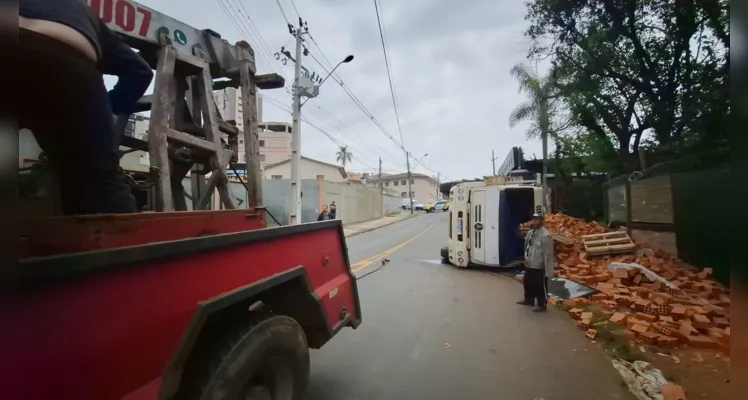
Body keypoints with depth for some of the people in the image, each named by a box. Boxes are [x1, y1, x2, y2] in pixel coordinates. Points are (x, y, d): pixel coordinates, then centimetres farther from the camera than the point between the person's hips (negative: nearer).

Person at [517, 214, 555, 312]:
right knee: (527, 283, 22)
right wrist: (526, 258, 12)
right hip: (529, 265, 9)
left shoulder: (545, 235, -20)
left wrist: (548, 270, -22)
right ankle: (528, 299, 41)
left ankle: (542, 304, 21)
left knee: (540, 286, 5)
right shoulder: (530, 233, 8)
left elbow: (548, 254, -21)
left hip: (539, 266, -9)